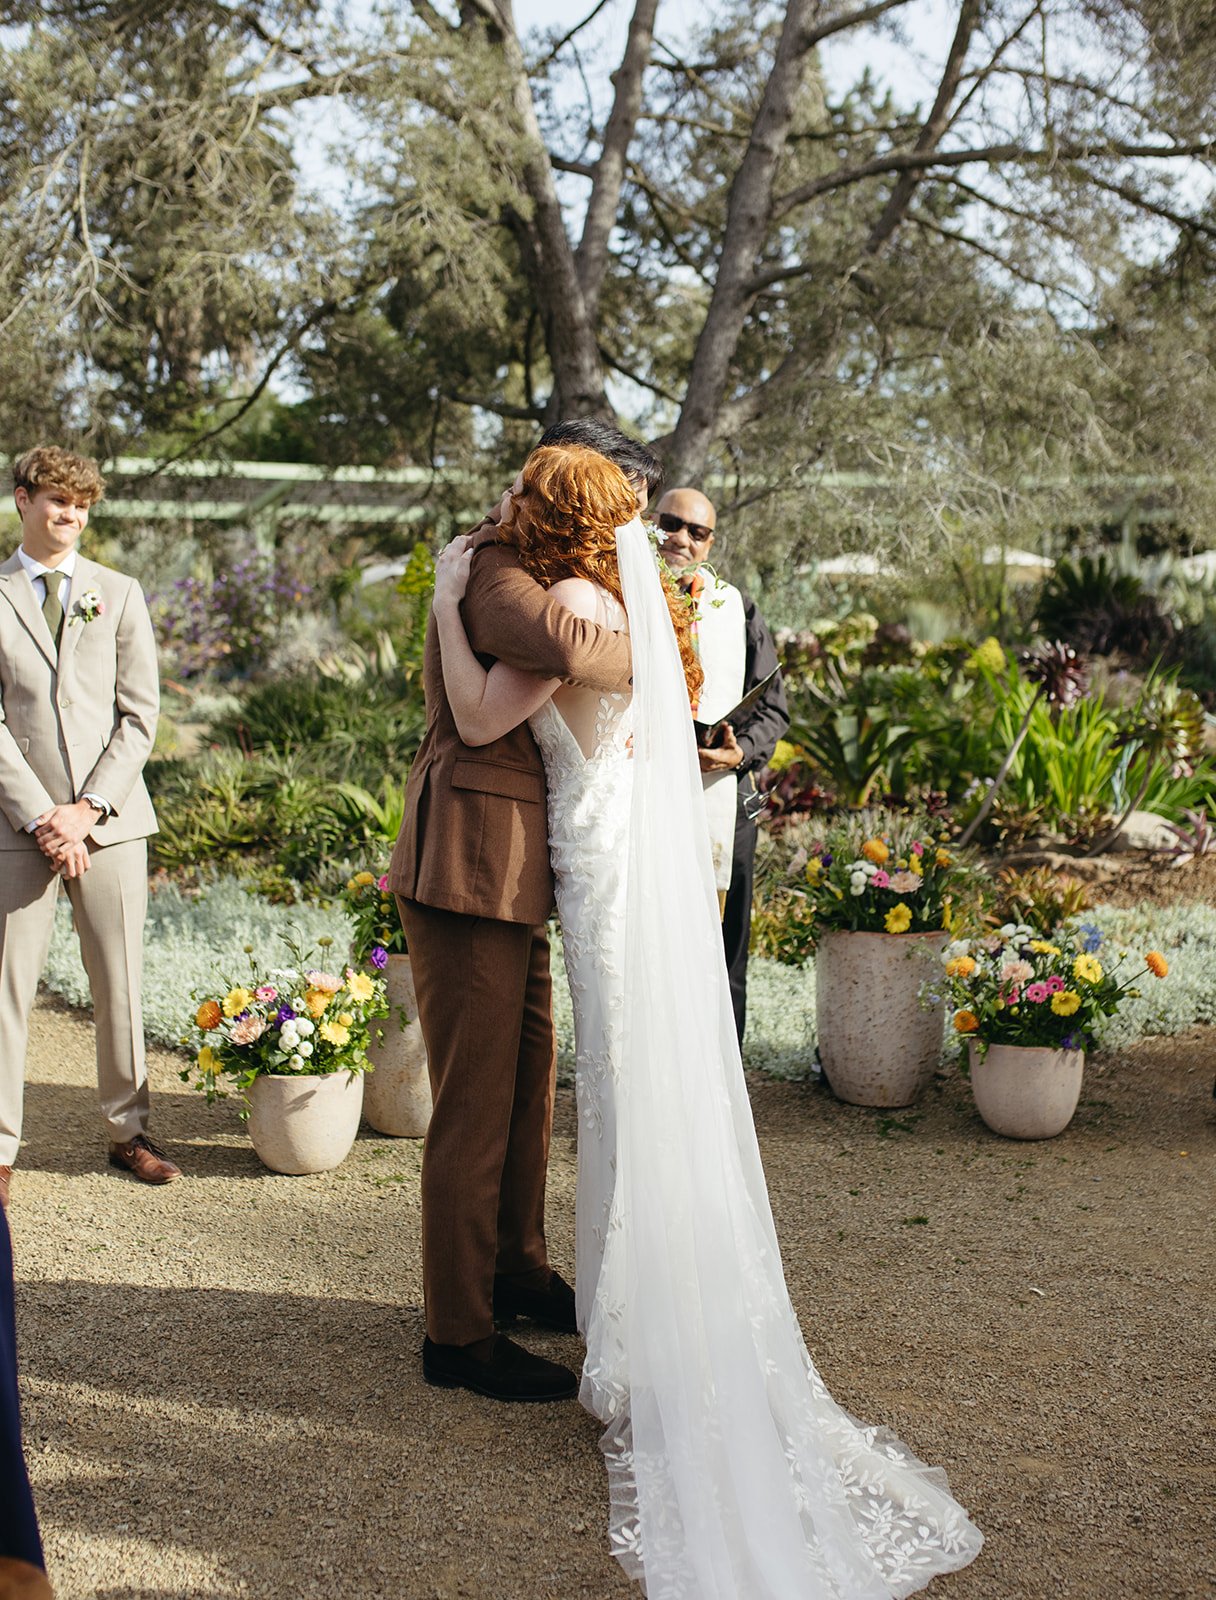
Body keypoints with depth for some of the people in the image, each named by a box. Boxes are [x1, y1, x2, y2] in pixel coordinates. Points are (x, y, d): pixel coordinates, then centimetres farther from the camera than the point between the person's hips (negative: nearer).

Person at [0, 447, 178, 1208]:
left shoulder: (120, 594, 10)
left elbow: (141, 714, 5)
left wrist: (89, 808, -6)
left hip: (111, 820, 2)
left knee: (121, 983, 6)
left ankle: (129, 1130, 19)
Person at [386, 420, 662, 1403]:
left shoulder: (539, 569, 22)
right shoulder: (493, 569, -13)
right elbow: (567, 648, -33)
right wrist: (649, 659, -14)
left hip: (518, 877, 10)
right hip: (470, 869, -10)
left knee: (530, 1084, 19)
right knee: (474, 1103, -4)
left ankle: (517, 1271, 35)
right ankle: (458, 1334, 6)